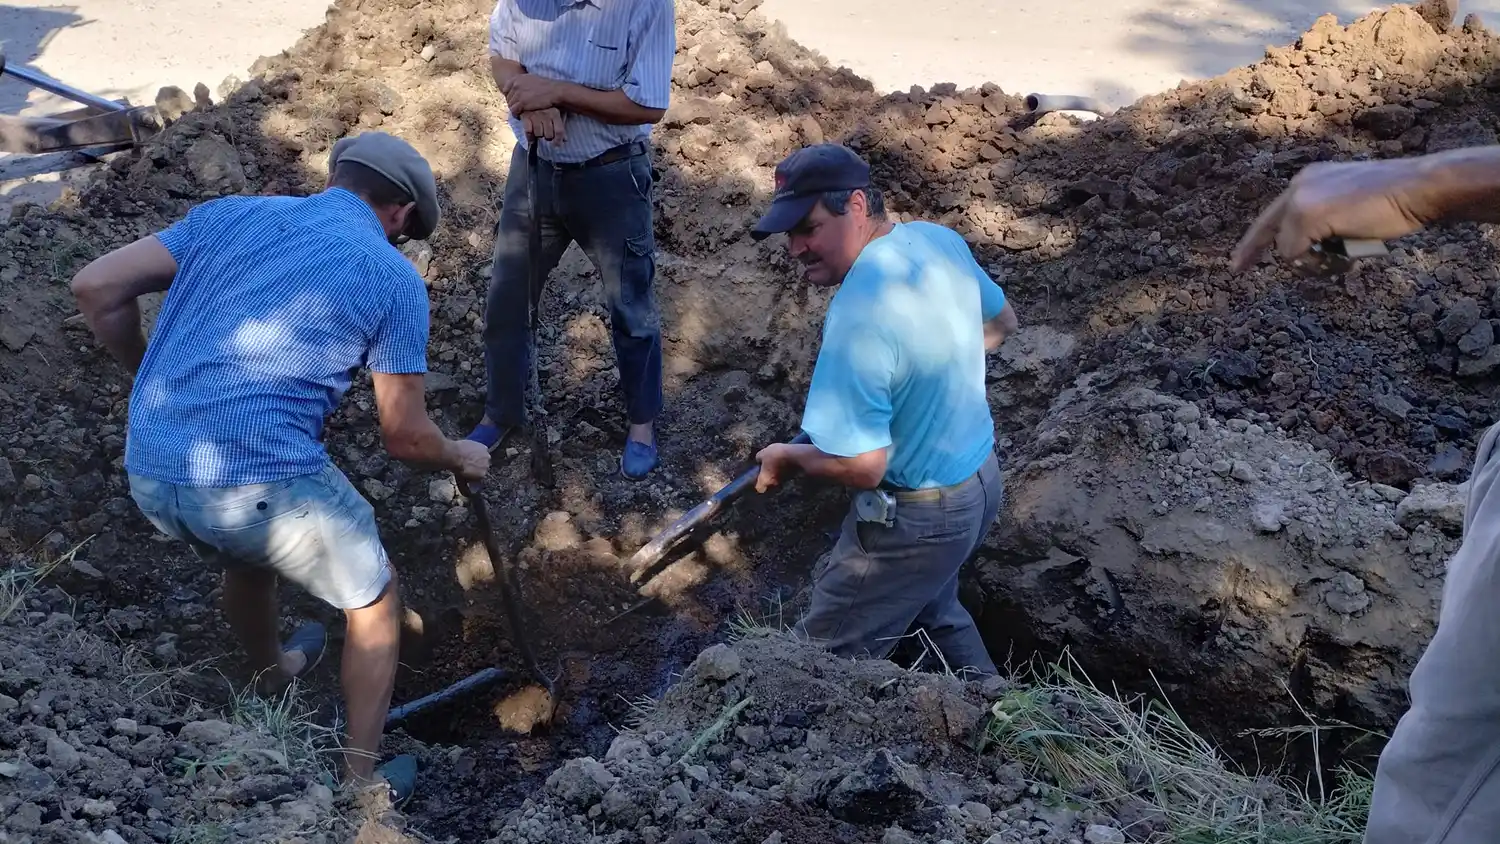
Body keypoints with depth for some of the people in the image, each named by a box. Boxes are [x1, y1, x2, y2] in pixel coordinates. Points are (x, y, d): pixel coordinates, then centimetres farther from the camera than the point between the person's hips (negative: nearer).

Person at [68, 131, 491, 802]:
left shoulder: (229, 213, 13)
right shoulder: (394, 277, 2)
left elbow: (95, 288, 8)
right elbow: (406, 437, 4)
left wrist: (152, 382, 22)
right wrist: (461, 458, 25)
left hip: (148, 473, 6)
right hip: (263, 478, -6)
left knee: (246, 555, 38)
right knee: (375, 598, 21)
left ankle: (273, 678, 64)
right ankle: (360, 781, 26)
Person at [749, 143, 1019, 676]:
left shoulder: (858, 317, -33)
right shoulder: (942, 240, -6)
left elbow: (861, 468, -30)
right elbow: (1002, 322, 13)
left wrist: (788, 458, -11)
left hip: (916, 522, -9)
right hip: (982, 479, 9)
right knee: (935, 610, 35)